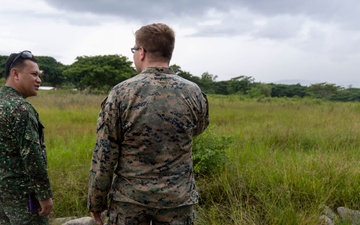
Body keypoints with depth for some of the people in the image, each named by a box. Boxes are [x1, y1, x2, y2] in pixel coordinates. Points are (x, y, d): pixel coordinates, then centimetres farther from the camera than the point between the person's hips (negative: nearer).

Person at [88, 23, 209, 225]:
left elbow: (104, 155, -10)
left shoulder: (121, 93, -12)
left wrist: (96, 202, 1)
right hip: (178, 199, 2)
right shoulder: (194, 93, -7)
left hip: (130, 198, -1)